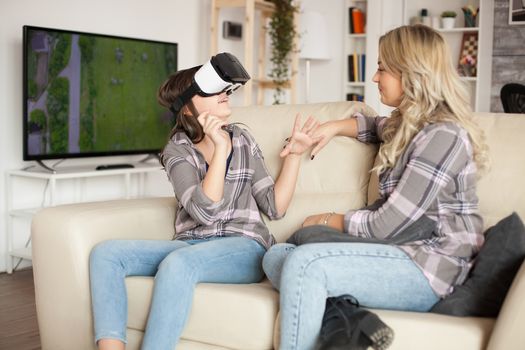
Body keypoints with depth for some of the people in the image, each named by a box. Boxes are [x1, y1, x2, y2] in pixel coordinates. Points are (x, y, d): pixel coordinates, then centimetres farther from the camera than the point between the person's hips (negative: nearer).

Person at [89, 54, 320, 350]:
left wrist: (294, 155, -5)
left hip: (244, 247, -1)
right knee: (106, 253, -21)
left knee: (178, 262, -35)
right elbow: (205, 211, -13)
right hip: (191, 245, 2)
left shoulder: (242, 140, 10)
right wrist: (220, 148, -17)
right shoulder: (178, 150, 4)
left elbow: (274, 207, 4)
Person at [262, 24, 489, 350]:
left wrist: (328, 221, -1)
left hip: (428, 267, -10)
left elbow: (385, 225, -18)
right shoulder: (410, 124, 13)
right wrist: (334, 127, 20)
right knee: (277, 255, -4)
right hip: (403, 252, 10)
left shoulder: (442, 136, -15)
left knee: (304, 261, -28)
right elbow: (378, 126, 40)